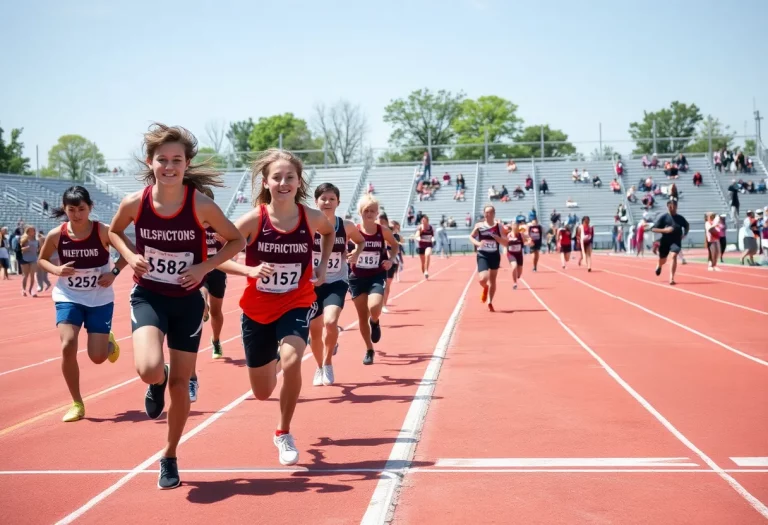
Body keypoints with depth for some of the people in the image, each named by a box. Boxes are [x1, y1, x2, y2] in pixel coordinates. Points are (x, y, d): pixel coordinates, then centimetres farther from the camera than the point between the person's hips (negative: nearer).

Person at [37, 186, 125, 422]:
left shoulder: (104, 231, -15)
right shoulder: (56, 235, -10)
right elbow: (42, 259, 7)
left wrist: (114, 272, -16)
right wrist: (56, 270, -14)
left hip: (100, 300, -1)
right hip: (68, 298, 1)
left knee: (98, 357, -4)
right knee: (68, 346, -17)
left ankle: (109, 342, 37)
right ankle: (77, 404, 1)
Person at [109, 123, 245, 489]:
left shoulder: (201, 205, -16)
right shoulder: (134, 203, -12)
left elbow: (237, 240, -3)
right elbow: (114, 232, 10)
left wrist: (205, 267, -16)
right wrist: (131, 256, -9)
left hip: (188, 300, 0)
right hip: (148, 296, 0)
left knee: (180, 383, 9)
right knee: (149, 370, -25)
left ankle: (169, 458, 30)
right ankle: (157, 385, 16)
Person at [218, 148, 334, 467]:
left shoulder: (311, 217, -12)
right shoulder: (253, 219, -18)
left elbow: (330, 232, 13)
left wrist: (322, 265, 0)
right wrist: (250, 270, -31)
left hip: (297, 304, 0)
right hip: (257, 309, 0)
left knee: (291, 360, -31)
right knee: (262, 393, 12)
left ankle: (284, 433, -7)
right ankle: (273, 358, 52)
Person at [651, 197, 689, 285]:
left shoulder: (680, 218, 2)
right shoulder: (663, 217, -6)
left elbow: (687, 226, 23)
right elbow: (653, 229, -8)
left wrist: (684, 234, 5)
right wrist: (664, 230, -22)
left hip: (676, 241, 0)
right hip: (665, 241, 0)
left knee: (674, 255, -26)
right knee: (662, 260, 14)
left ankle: (671, 278, -26)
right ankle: (659, 266, 55)